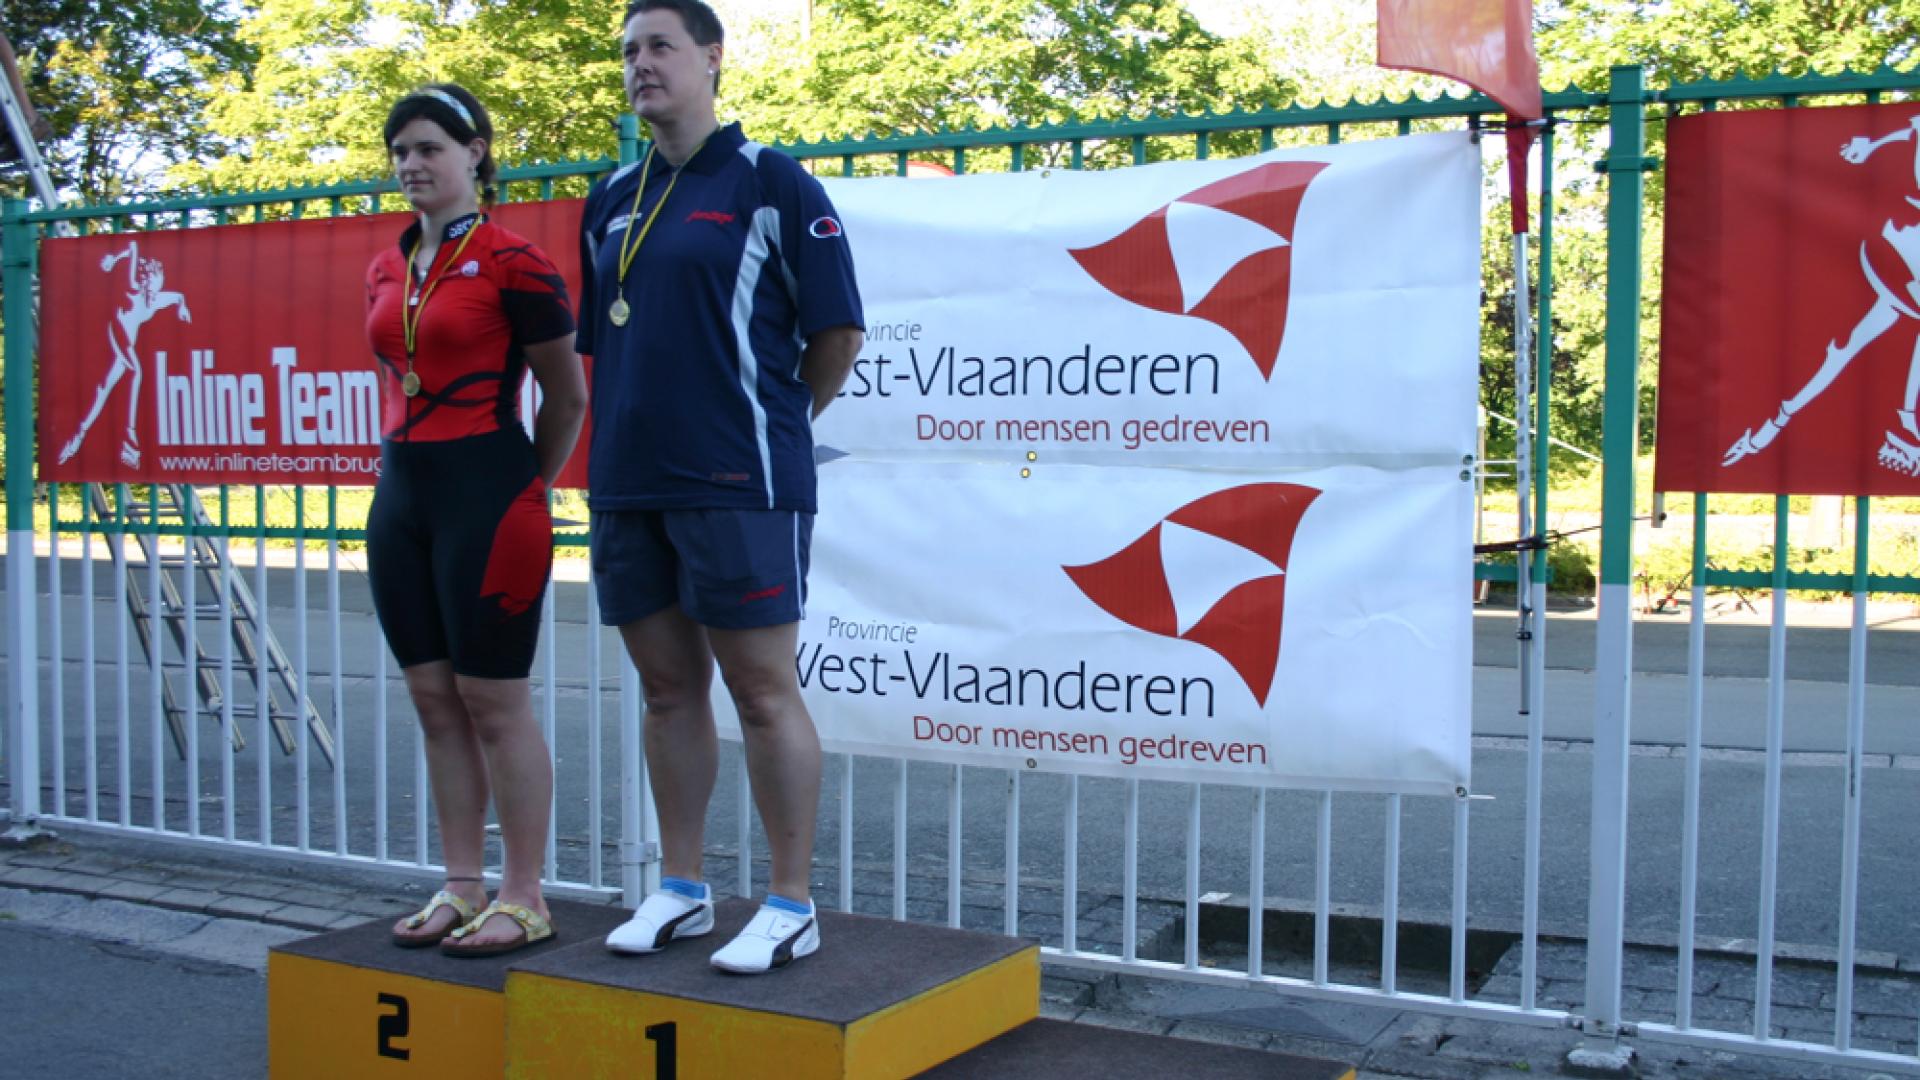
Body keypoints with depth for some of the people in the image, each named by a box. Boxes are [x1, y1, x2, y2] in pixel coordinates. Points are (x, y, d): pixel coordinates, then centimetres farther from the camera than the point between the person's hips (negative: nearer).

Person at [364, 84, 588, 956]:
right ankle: (460, 886, 19)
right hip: (402, 494, 8)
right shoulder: (386, 270, 13)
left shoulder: (511, 261, -8)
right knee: (433, 697, 10)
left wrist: (524, 491, 3)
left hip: (486, 495, -7)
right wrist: (397, 466, 16)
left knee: (493, 700, -3)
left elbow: (567, 399, -4)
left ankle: (523, 898, 7)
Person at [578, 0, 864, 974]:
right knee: (668, 689, 12)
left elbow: (837, 330, -3)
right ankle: (680, 890, 23)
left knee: (763, 693, -1)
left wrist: (772, 421, 6)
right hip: (627, 482, 6)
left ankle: (790, 907, 8)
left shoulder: (771, 182, -3)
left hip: (736, 486, -6)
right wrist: (627, 433, 14)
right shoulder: (612, 200, 14)